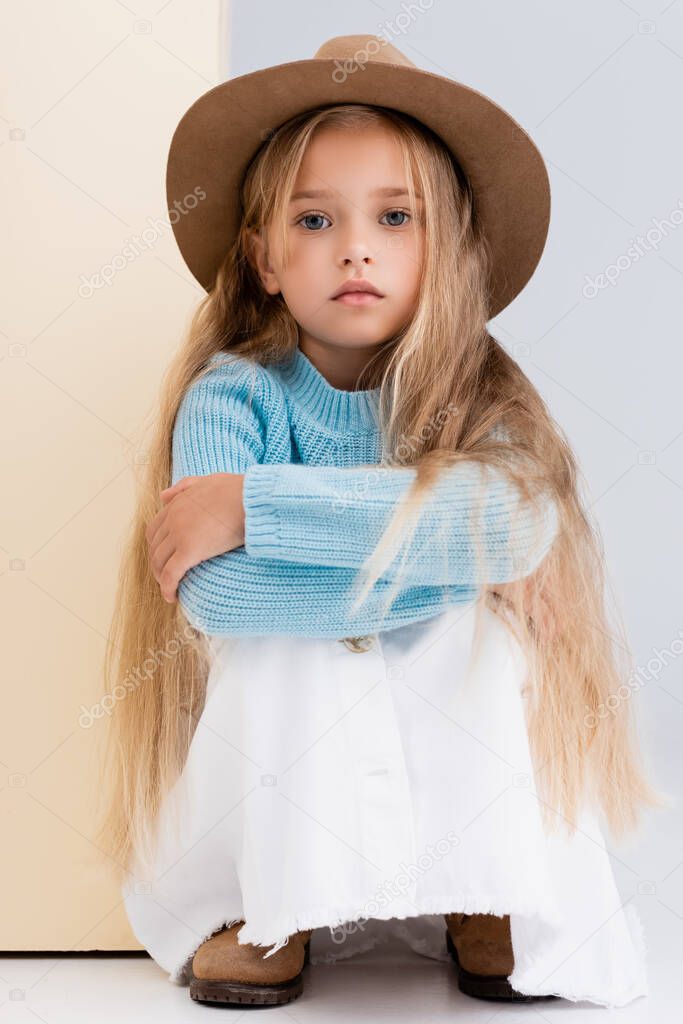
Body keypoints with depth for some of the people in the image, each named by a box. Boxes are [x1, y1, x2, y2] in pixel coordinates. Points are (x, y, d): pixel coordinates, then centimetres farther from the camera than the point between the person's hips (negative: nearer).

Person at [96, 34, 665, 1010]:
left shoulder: (481, 396, -11)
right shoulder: (233, 393, -16)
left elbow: (520, 522, -35)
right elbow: (216, 594, -32)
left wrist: (257, 505, -35)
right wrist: (439, 557, -28)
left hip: (454, 750, 1)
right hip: (275, 749, -1)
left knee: (490, 640, -27)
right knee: (282, 650, -30)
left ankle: (496, 898, -6)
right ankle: (265, 906, -8)